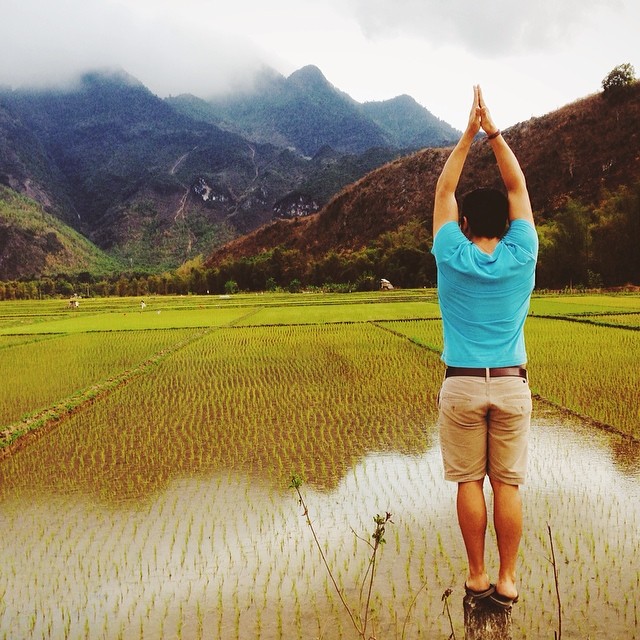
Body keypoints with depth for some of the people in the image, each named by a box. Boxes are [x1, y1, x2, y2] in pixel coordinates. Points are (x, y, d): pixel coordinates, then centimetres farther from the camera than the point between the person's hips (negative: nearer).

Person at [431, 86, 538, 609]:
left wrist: (468, 135, 9)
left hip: (463, 385, -1)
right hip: (511, 384, 1)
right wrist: (494, 131, 6)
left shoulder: (453, 258, -5)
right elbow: (518, 187, 6)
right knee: (508, 484, 6)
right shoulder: (521, 258, -3)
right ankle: (507, 580, 12)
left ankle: (477, 576, 14)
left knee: (469, 483, 7)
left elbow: (444, 190, 7)